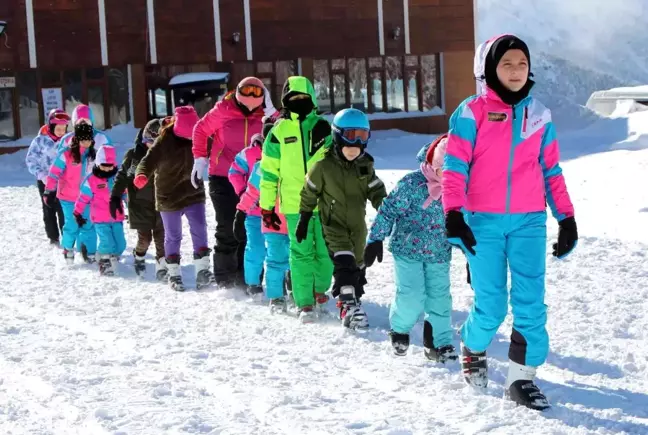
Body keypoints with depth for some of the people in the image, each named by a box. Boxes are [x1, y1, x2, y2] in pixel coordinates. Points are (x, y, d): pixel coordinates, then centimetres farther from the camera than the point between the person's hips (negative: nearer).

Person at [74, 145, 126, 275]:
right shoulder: (91, 180, -6)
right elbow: (83, 198, 1)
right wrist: (77, 213, 5)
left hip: (117, 218, 4)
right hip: (100, 219, -4)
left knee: (120, 244, 3)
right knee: (107, 243, -14)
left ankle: (113, 260, 26)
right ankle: (104, 264, 4)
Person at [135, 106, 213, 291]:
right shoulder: (164, 142, -17)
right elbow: (149, 160, -24)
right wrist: (141, 175, -44)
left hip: (194, 194, 3)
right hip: (169, 197, -3)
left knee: (200, 230, -6)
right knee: (173, 236, 7)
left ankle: (202, 270, -1)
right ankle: (173, 274, 18)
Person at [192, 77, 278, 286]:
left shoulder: (264, 115, -1)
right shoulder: (222, 111, -7)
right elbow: (201, 130, 6)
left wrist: (272, 113, -18)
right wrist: (200, 158, 2)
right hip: (223, 179, -3)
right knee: (228, 230, -4)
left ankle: (244, 280, 13)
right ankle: (225, 281, 6)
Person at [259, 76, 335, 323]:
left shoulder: (322, 127, 7)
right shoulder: (279, 131, 1)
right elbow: (268, 171, 4)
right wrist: (266, 206, 3)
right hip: (294, 204, -2)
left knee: (325, 251, 6)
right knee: (301, 253, -2)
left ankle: (320, 290, 30)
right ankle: (304, 304, 5)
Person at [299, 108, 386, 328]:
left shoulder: (365, 165, -2)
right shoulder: (324, 166, -13)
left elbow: (376, 191, 4)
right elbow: (309, 193, -3)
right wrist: (303, 220, 1)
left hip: (357, 224, 5)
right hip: (333, 223, -5)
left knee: (357, 263, 14)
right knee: (344, 262, -19)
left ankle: (354, 298, 32)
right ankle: (348, 305, -23)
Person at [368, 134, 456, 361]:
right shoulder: (412, 183, -18)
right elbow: (388, 210, -12)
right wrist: (375, 239, -12)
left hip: (439, 254, 4)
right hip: (408, 249, -4)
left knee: (439, 298, 3)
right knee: (412, 297, -8)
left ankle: (438, 342, 17)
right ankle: (399, 329, 20)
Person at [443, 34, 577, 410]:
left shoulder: (539, 115, 10)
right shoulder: (472, 113, -1)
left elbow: (551, 171, 14)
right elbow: (454, 167, -4)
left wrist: (567, 219, 10)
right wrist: (453, 214, -15)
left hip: (529, 222, 3)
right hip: (483, 222, -3)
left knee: (531, 302, -5)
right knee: (491, 306, -1)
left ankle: (523, 377, 5)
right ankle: (473, 349, 29)